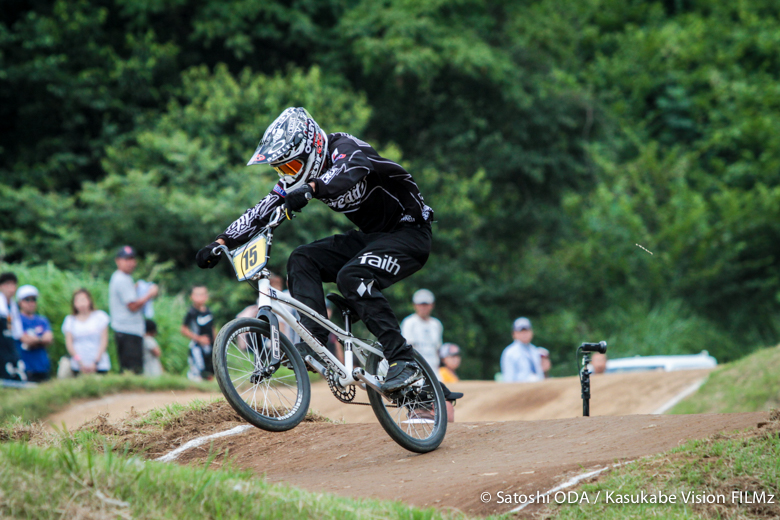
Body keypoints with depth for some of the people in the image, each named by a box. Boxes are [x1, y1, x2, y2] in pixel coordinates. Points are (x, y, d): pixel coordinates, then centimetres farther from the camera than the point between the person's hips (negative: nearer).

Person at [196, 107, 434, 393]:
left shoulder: (343, 147, -21)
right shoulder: (300, 175, 2)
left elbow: (353, 168, -45)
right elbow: (262, 211, 1)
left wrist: (310, 190, -61)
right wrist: (220, 243, -10)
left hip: (409, 232, -8)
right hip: (371, 236, 8)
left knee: (352, 276, -30)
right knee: (302, 261, -9)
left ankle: (403, 362, -29)